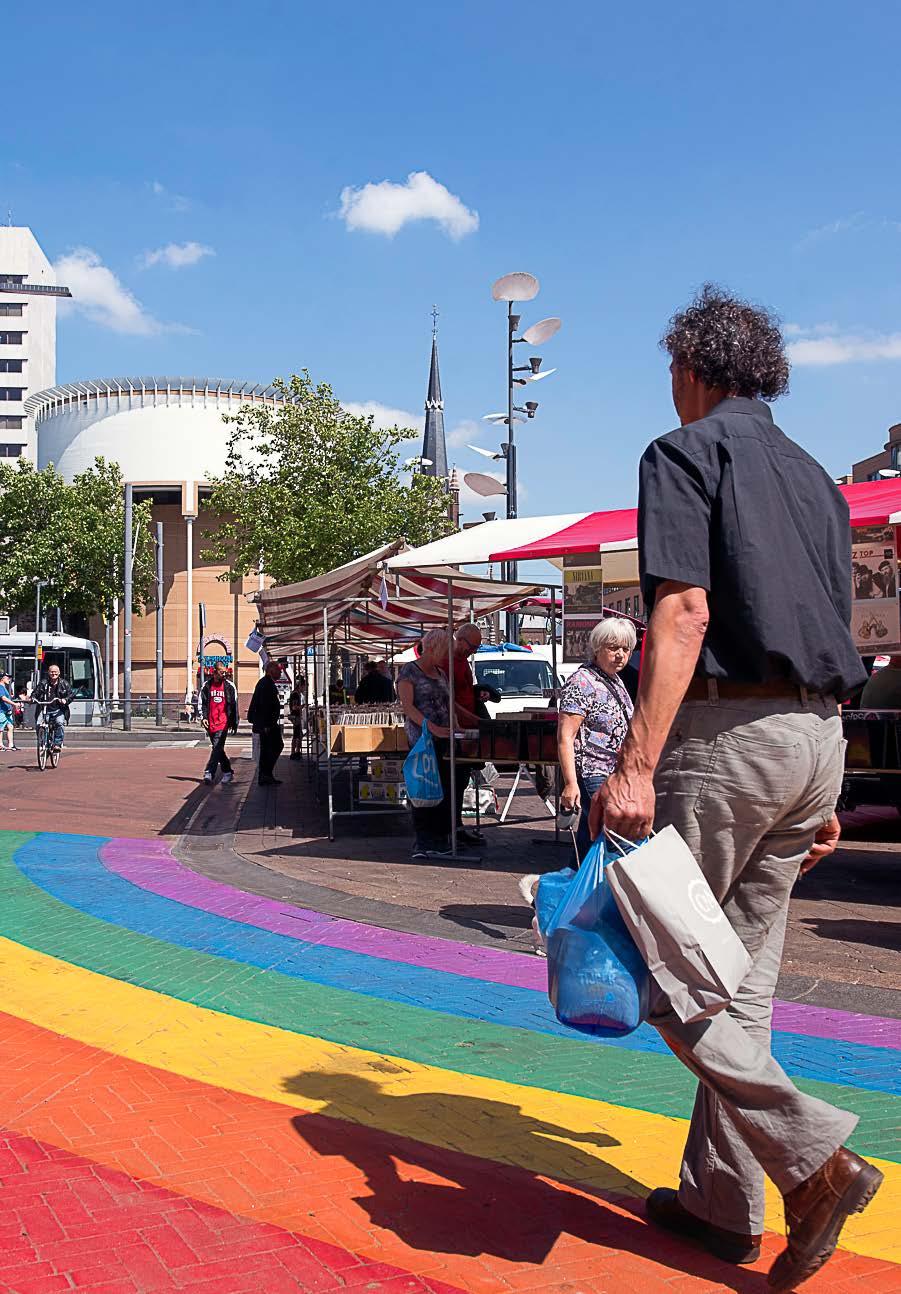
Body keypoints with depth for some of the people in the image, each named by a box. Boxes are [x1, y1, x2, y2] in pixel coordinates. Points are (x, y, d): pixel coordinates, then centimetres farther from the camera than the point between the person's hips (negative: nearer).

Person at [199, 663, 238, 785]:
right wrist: (203, 717, -1)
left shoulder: (229, 686, 3)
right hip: (210, 723, 3)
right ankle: (227, 771, 21)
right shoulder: (206, 685, 8)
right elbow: (202, 702, 12)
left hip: (223, 722, -3)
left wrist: (234, 723, 6)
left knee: (217, 748, -14)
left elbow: (234, 705, 6)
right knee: (218, 748, 10)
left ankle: (209, 772, -19)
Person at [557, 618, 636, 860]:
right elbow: (565, 737, -19)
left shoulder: (616, 681, 15)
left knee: (591, 833, 13)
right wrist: (570, 783, -25)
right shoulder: (582, 683, -13)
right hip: (593, 776, -9)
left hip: (616, 775, 9)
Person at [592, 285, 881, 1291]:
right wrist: (822, 792, 21)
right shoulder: (814, 477, 19)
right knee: (740, 973, 13)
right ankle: (722, 1200, 21)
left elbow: (684, 612, -17)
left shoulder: (686, 453, -3)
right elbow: (831, 641, 18)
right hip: (816, 736, 8)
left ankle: (814, 1151, -6)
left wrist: (635, 765, -21)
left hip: (728, 727, -8)